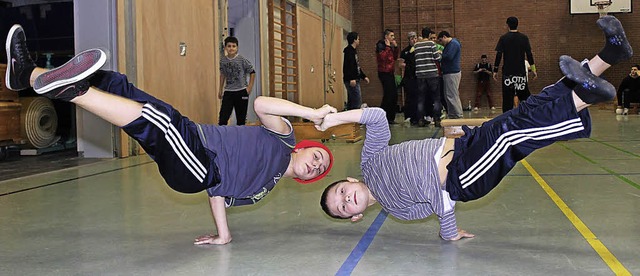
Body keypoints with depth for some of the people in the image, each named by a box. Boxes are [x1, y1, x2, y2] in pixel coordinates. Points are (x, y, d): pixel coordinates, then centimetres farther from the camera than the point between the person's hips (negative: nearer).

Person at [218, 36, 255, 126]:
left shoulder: (242, 60, -8)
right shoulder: (223, 60, 3)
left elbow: (252, 73, 0)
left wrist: (249, 87, -6)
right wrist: (220, 90, 17)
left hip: (241, 92, -3)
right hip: (228, 92, 3)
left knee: (241, 119, 6)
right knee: (222, 119, -6)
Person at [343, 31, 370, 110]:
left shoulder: (353, 51, 20)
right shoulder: (349, 51, -11)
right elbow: (349, 65, -22)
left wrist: (364, 76, 26)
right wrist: (351, 78, -30)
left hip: (354, 80, 10)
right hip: (352, 81, -10)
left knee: (351, 102, 11)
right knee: (357, 102, -13)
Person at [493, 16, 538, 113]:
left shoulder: (503, 38, -2)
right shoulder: (524, 38, 2)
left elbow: (498, 55, -4)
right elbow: (529, 55, 1)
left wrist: (495, 71, 1)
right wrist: (533, 69, 5)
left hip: (507, 72, -2)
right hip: (521, 72, 2)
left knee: (507, 98, 0)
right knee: (524, 95, 12)